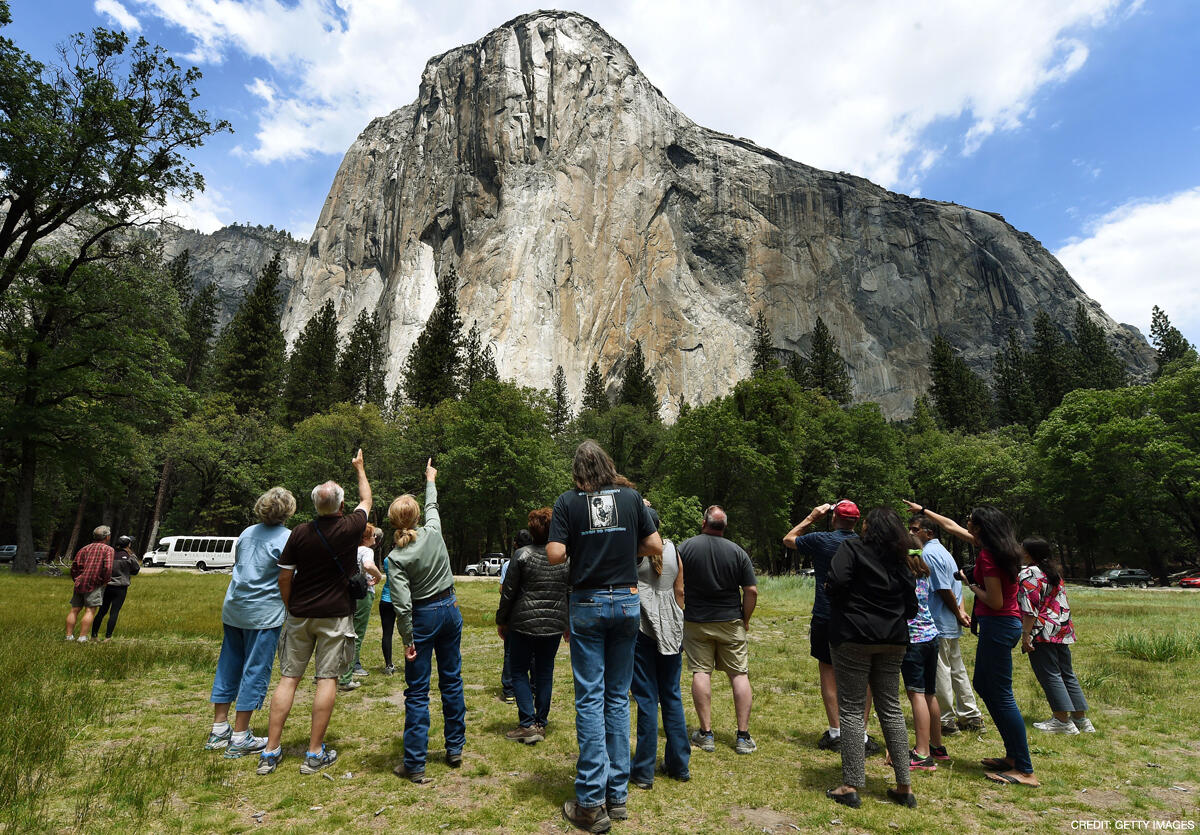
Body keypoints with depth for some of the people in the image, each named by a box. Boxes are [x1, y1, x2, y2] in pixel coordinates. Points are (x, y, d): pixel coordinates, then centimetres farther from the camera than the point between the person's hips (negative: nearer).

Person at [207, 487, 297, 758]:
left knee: (228, 666, 16)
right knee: (255, 672, 3)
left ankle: (219, 728, 27)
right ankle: (239, 738, 10)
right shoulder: (288, 538, -14)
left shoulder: (247, 533, 8)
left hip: (233, 610, 7)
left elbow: (236, 565, 19)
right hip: (263, 614, -7)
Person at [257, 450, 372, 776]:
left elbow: (284, 578, 0)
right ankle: (315, 753, 7)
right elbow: (366, 500, 11)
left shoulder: (300, 533, -5)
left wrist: (291, 609, 16)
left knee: (288, 677, 9)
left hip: (300, 615, 3)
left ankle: (270, 752, 14)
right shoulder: (350, 528, -10)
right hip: (335, 615, -2)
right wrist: (360, 468, 26)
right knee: (327, 678, 3)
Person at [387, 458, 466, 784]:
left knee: (417, 692, 5)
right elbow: (432, 505, 14)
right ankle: (455, 749, 27)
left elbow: (403, 605, -19)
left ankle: (414, 765, 12)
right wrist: (431, 480, 31)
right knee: (452, 680, 16)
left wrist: (408, 641, -9)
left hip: (423, 617, -4)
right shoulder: (433, 532, -9)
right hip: (450, 610, 4)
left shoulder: (396, 557, -17)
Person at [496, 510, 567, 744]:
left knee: (520, 671, 9)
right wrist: (569, 623, 18)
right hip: (554, 624, 4)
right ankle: (541, 723, 21)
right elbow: (571, 592, 7)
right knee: (545, 672, 14)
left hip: (524, 622, -3)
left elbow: (508, 592, -7)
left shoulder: (522, 554, -9)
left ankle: (528, 725, 4)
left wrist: (501, 620, 5)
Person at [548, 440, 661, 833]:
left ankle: (591, 804, 10)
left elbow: (555, 555, -12)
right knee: (618, 697, 13)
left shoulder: (568, 501, -6)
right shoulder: (631, 497, 0)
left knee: (590, 699, 5)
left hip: (587, 604, -2)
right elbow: (655, 545, 1)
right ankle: (617, 795, 22)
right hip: (626, 601, 3)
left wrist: (579, 546, 8)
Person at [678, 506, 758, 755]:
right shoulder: (738, 552, -2)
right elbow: (752, 591, -3)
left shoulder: (685, 547, -5)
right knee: (739, 674, 8)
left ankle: (705, 734, 8)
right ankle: (743, 736, 10)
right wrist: (745, 620, 9)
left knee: (701, 672, 4)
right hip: (731, 622, 1)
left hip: (695, 621, -1)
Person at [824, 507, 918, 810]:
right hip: (893, 641, 5)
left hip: (853, 637, -5)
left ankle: (851, 786, 6)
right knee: (891, 708, 15)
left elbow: (837, 582, -22)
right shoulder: (899, 562, 10)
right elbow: (911, 607, 11)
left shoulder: (851, 548, -7)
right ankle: (904, 786, 20)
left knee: (851, 708, 2)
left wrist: (828, 587, -1)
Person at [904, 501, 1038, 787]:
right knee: (982, 684, 18)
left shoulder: (988, 556, -20)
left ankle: (1024, 770, 4)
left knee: (1001, 695, -4)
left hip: (998, 626, -10)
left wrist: (971, 584, -6)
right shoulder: (998, 548, 9)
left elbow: (995, 602, -20)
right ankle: (1013, 754, 26)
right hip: (1003, 624, 10)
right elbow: (953, 528, 20)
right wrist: (923, 511, 27)